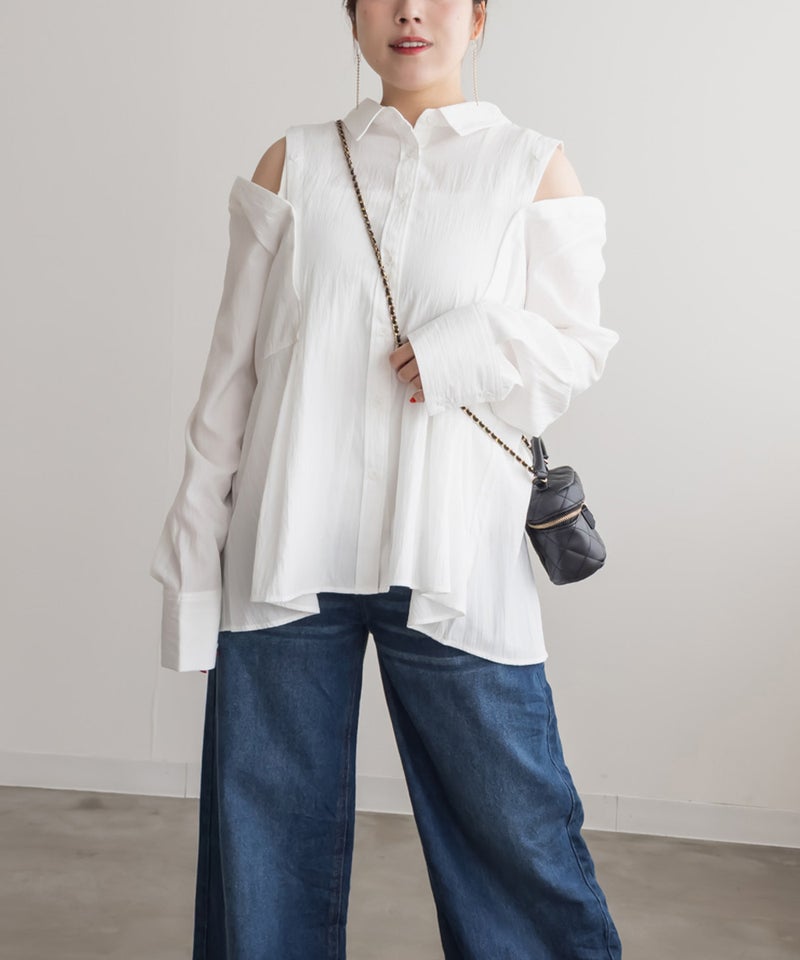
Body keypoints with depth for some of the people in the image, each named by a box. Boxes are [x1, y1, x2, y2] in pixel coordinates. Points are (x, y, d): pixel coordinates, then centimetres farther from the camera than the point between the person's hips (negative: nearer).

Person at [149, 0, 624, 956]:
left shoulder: (534, 168, 7)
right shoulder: (294, 163, 11)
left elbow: (576, 347, 5)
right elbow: (234, 359, 9)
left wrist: (472, 349, -14)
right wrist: (196, 522, 6)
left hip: (452, 557, -1)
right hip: (285, 550, 2)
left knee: (510, 819, 2)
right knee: (266, 819, 10)